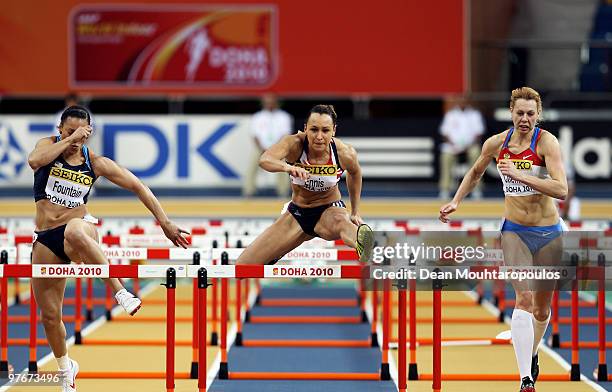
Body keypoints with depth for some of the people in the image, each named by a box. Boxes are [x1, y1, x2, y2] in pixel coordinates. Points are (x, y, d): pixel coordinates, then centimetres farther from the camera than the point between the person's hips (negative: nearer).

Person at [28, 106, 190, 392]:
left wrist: (165, 223, 1)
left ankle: (121, 293, -40)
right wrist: (69, 139, -22)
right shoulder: (49, 145, 1)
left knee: (75, 230, -43)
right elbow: (34, 160, -23)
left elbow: (137, 186, 5)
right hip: (46, 240, 2)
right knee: (49, 315, 5)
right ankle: (65, 368, 33)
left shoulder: (95, 163, 1)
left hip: (80, 229, -2)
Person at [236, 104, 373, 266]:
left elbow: (354, 173, 7)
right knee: (243, 266, -2)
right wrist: (288, 167, -64)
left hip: (330, 210, -2)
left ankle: (361, 246, -79)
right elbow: (264, 160, -43)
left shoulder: (345, 154, -18)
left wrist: (355, 212, 12)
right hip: (297, 214, 2)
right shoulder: (295, 143, -22)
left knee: (339, 221, -43)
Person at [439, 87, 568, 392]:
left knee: (542, 307, 12)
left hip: (548, 233, -1)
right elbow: (475, 173, 21)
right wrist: (455, 202, 13)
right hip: (514, 231, 1)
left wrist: (519, 174, -30)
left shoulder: (546, 141, -13)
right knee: (524, 299, -18)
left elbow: (561, 189, -26)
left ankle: (532, 355, 43)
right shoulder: (496, 144, -1)